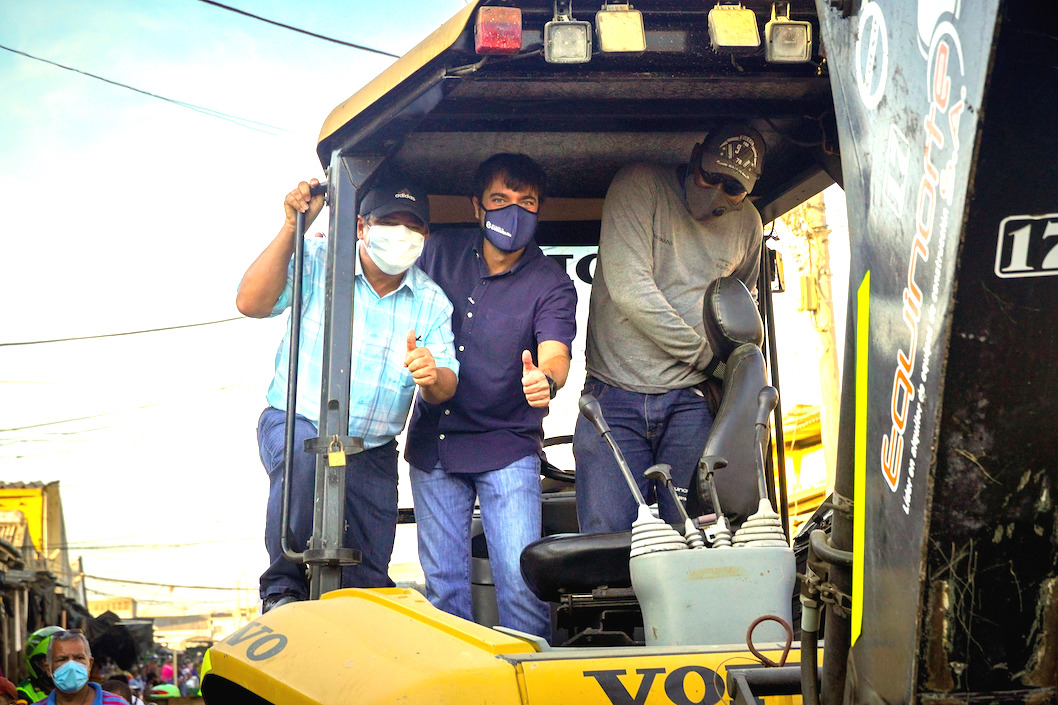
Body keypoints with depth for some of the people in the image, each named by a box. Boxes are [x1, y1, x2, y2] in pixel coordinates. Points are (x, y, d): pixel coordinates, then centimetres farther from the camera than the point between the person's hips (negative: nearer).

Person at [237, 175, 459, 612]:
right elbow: (251, 303, -16)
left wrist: (432, 376, -26)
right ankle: (283, 588, -25)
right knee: (305, 454, -39)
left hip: (373, 454, 4)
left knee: (367, 583, 0)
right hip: (294, 425, -4)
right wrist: (291, 229, -22)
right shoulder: (316, 261, -4)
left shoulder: (432, 302, 5)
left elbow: (445, 389, 0)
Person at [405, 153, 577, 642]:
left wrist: (545, 379, -43)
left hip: (508, 448, -3)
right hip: (433, 442, 3)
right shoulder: (440, 252, 4)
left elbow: (555, 352, -21)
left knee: (521, 580, -13)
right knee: (443, 583, 4)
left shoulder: (551, 284, -6)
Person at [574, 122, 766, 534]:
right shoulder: (639, 187, -4)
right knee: (605, 537, -8)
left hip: (689, 402, 3)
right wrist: (706, 354, -9)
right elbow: (630, 290, -14)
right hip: (614, 398, -3)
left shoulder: (747, 224, 11)